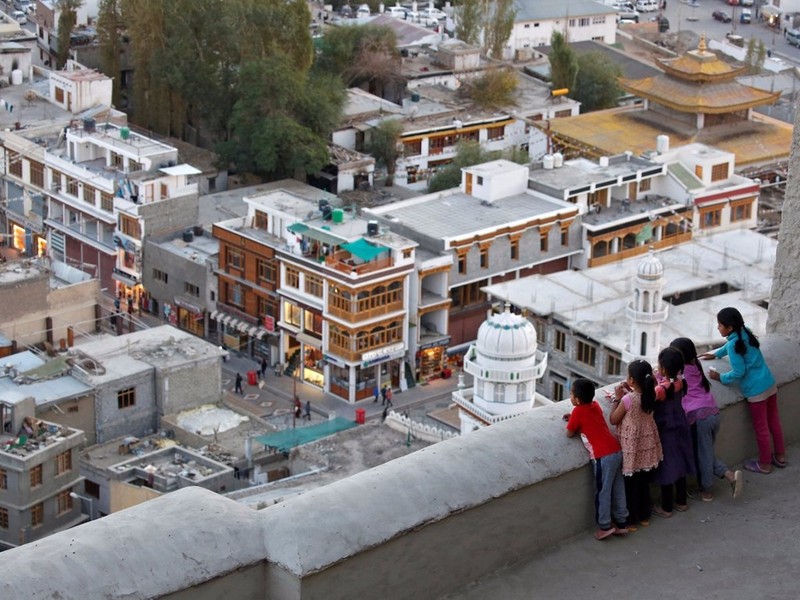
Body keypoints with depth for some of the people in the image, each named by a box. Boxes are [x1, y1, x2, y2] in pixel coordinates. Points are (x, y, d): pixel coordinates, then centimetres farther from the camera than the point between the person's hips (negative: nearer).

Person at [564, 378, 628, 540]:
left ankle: (604, 526, 7)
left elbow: (569, 434, 0)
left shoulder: (578, 411, -9)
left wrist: (572, 423, 17)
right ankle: (621, 522, 23)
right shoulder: (595, 405, 12)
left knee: (602, 492, 3)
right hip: (617, 451, 8)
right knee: (617, 489, 15)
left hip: (604, 456, -8)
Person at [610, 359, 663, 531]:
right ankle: (644, 516, 31)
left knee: (630, 485, 8)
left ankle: (631, 521, 17)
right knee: (644, 482, 19)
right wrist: (630, 392, 6)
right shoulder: (650, 396, -7)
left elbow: (614, 420, -12)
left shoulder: (627, 399, -25)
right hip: (646, 444, 6)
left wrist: (617, 398, -8)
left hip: (631, 448, -6)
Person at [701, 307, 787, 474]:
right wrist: (715, 354, 35)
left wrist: (720, 377, -6)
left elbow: (738, 373, -19)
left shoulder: (733, 344, -21)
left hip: (756, 390, -8)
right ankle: (780, 456, 33)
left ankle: (764, 464, 20)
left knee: (761, 428, 7)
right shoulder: (745, 333, 4)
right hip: (769, 383, 8)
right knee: (774, 421, 20)